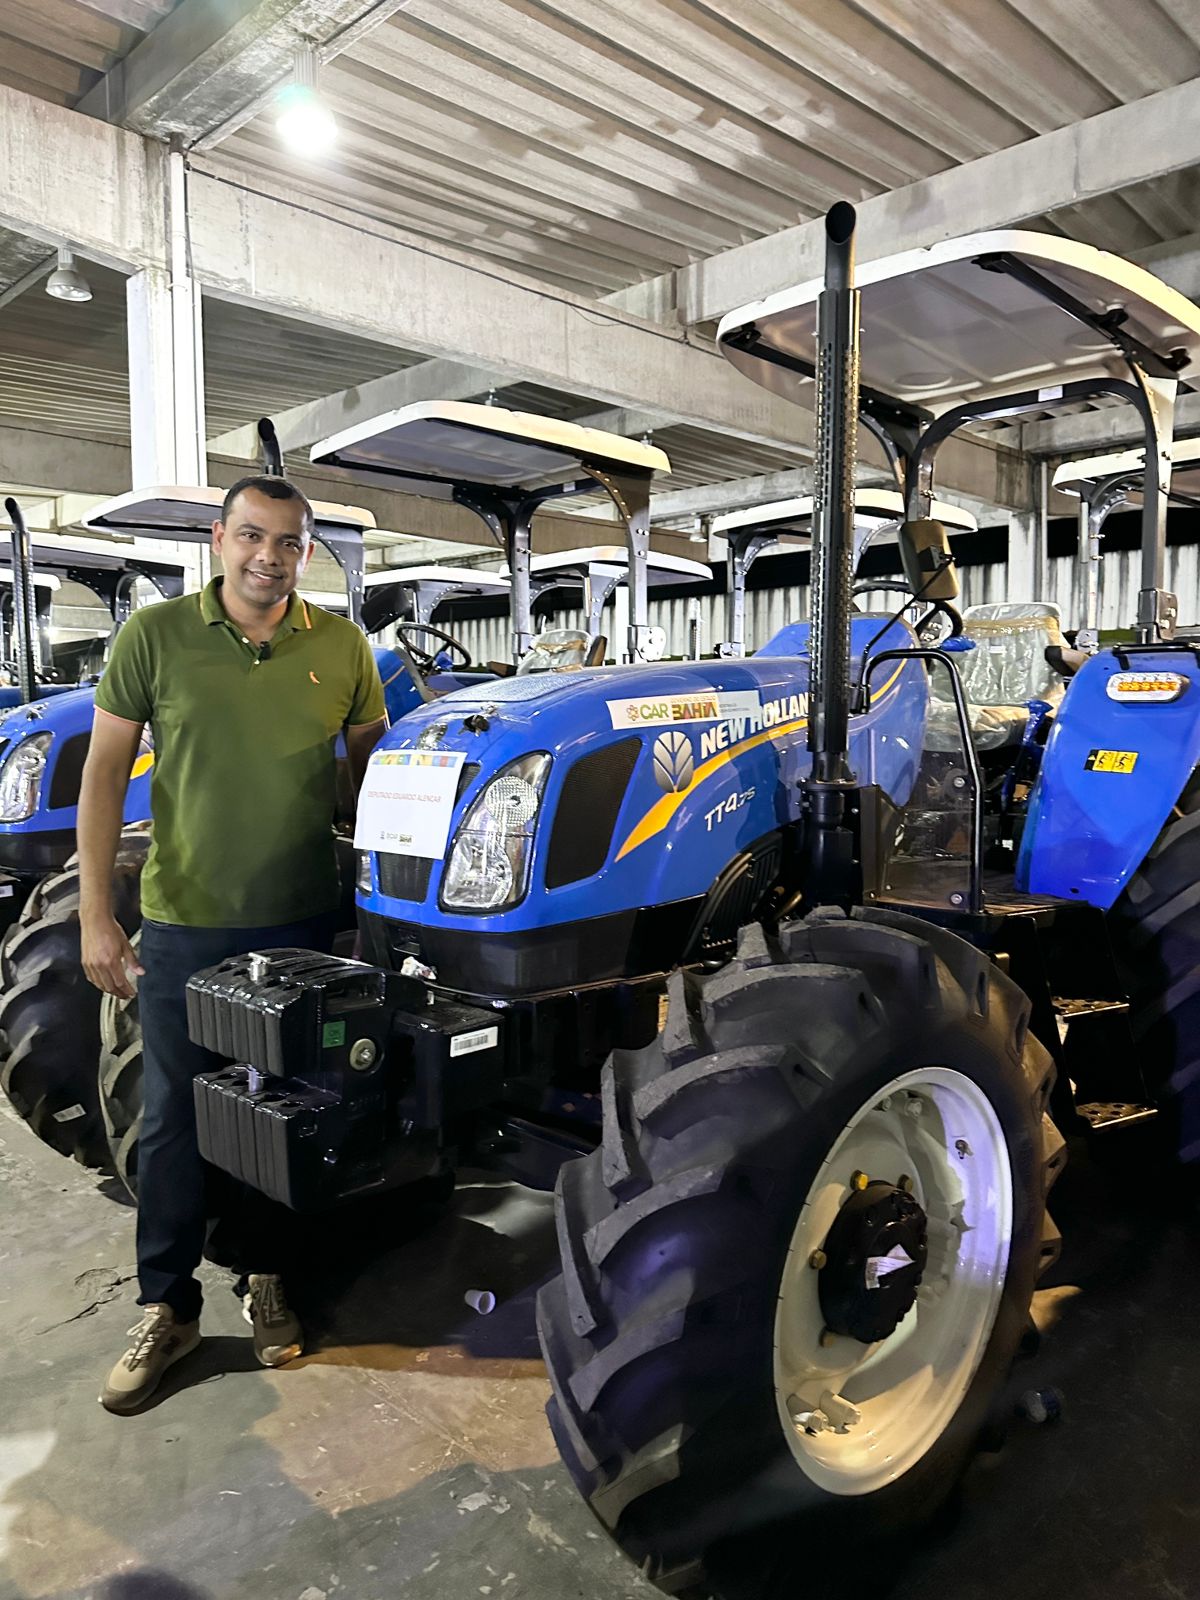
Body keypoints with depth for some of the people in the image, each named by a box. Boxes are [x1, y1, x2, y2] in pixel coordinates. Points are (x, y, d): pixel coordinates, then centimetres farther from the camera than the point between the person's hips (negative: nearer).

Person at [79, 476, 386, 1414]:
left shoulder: (341, 647, 0)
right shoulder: (156, 635, -4)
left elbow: (373, 765, 10)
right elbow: (105, 774, -2)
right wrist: (96, 914, -7)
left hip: (304, 923, 1)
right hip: (185, 924, -1)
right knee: (177, 1115, 9)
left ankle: (263, 1275, 35)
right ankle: (167, 1307, 27)